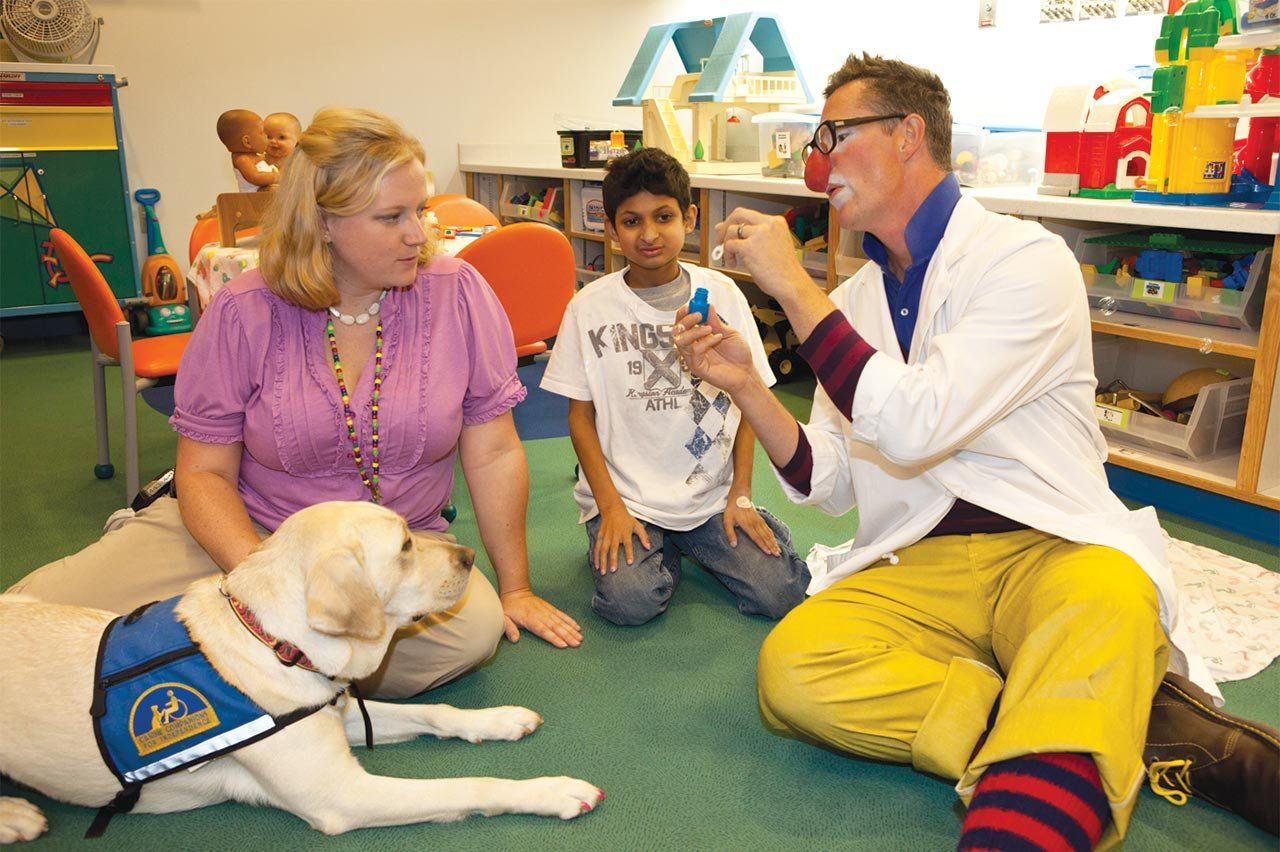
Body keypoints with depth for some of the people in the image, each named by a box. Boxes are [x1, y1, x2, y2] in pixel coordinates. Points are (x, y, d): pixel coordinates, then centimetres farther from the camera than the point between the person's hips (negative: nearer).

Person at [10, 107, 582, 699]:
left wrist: (515, 587, 1)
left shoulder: (458, 294, -8)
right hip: (250, 531, -1)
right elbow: (205, 472, -4)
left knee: (475, 629, -32)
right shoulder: (242, 313, -8)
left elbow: (494, 455, -4)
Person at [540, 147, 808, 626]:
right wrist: (610, 506, -10)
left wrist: (741, 495, -1)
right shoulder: (591, 307, -3)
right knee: (630, 602, -25)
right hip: (625, 496, -1)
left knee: (780, 592, -13)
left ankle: (691, 546, 15)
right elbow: (581, 415, 0)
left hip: (711, 494, 2)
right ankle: (659, 551, 10)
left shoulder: (722, 295, 0)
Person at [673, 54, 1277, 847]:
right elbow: (830, 483, 10)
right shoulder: (850, 302, 12)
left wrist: (793, 286, -14)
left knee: (1103, 605, -39)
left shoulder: (1025, 258, -7)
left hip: (1053, 552, -5)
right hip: (918, 567, 6)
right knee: (791, 667, -25)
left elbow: (914, 426, -20)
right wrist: (744, 385, -5)